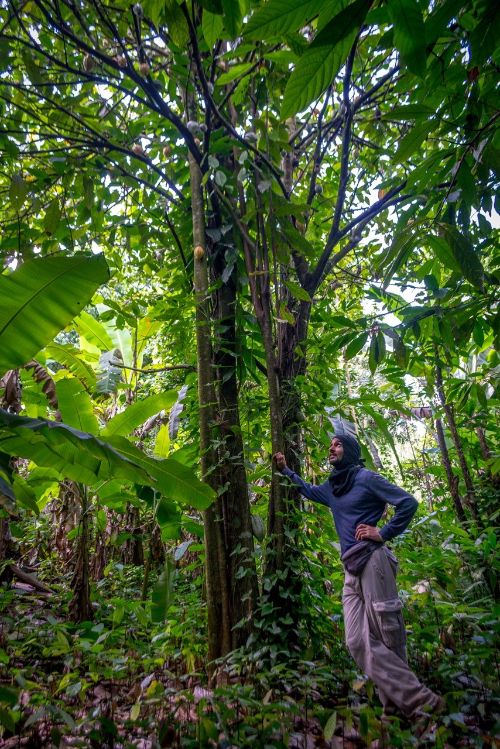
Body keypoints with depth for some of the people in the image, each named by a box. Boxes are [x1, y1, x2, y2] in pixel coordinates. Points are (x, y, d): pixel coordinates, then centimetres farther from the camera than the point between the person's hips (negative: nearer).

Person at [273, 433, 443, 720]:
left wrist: (384, 533, -8)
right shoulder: (331, 487, 18)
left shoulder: (366, 477, -2)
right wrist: (286, 470, 37)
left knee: (388, 634, -7)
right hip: (351, 570, 7)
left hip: (371, 561, -7)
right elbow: (308, 490, 38)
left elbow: (409, 502, -6)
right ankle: (413, 698, 4)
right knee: (358, 641, -1)